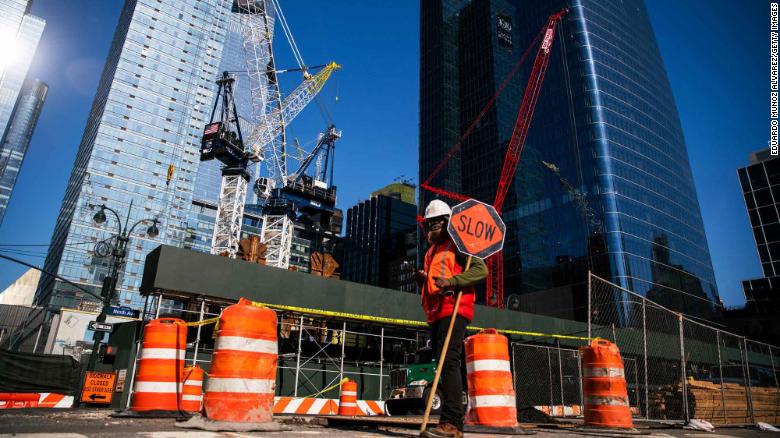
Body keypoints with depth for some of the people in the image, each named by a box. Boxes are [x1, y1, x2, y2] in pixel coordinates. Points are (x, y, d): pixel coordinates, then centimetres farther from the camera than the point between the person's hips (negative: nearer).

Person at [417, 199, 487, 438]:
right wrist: (423, 280, 9)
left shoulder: (457, 245, 1)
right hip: (435, 314, 9)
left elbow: (480, 269, -13)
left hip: (453, 311, -9)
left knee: (449, 362, -17)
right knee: (444, 365, 9)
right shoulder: (431, 251, 26)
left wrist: (450, 281, -22)